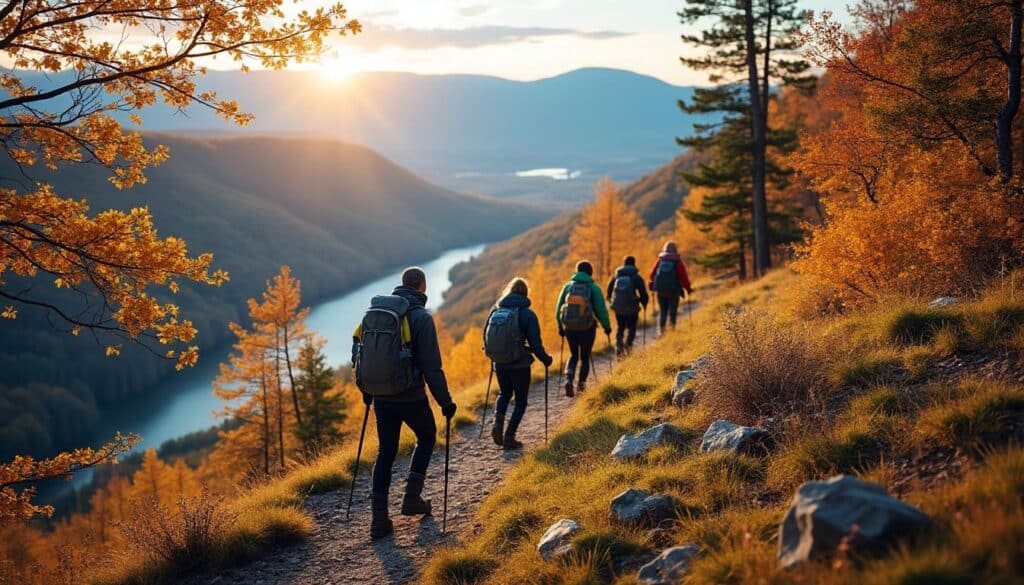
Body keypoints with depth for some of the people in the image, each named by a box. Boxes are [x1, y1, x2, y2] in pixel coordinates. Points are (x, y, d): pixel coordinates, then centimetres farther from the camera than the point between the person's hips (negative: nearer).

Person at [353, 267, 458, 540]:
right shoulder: (421, 317, -13)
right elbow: (431, 366, -15)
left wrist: (366, 389, 23)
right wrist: (445, 401, -5)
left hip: (382, 396, 4)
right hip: (411, 397, -4)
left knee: (385, 452, 13)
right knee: (426, 437, 22)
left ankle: (379, 518, 10)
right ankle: (412, 497, 15)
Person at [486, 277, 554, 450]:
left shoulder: (496, 310, 0)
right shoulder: (527, 314, -11)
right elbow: (535, 344, -12)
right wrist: (546, 359, 4)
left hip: (500, 363, 4)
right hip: (520, 365, -4)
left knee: (504, 394, 27)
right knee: (520, 401, 14)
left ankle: (498, 422, 2)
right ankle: (509, 438, 9)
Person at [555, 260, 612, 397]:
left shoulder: (568, 286, 4)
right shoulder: (594, 288, -5)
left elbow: (558, 310, 7)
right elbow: (601, 310, -9)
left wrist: (560, 327, 20)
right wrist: (607, 326, 5)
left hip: (569, 328, 2)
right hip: (587, 328, -2)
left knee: (573, 356, 20)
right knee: (585, 357, 16)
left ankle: (568, 381, -1)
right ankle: (581, 385, 14)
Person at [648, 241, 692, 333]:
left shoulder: (659, 260, 4)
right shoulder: (678, 262, -4)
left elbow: (652, 273, 8)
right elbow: (683, 276, -6)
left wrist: (651, 285, 24)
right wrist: (688, 288, 4)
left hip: (660, 290, 3)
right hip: (673, 291, -3)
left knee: (662, 311, 12)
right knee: (672, 311, 5)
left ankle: (661, 330, 4)